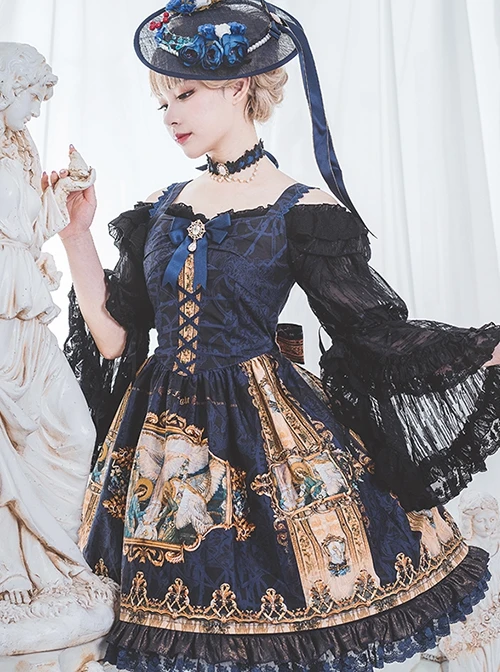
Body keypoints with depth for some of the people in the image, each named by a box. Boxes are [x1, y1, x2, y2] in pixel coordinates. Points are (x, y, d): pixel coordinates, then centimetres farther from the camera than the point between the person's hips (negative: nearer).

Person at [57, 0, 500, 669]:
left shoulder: (303, 211, -7)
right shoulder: (162, 210, 7)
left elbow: (381, 334, -9)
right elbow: (114, 338, 5)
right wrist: (77, 234, 1)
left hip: (266, 429, -4)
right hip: (162, 434, 5)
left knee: (276, 615, 8)